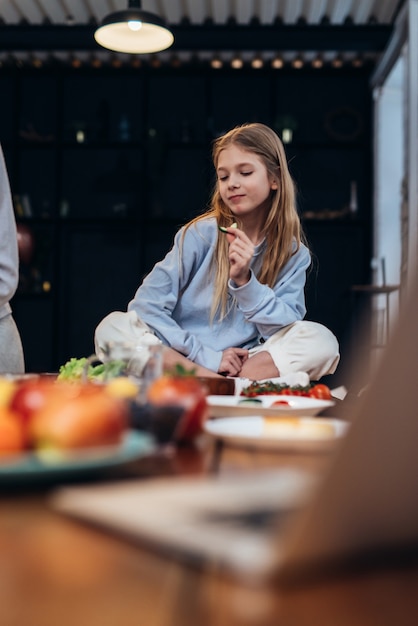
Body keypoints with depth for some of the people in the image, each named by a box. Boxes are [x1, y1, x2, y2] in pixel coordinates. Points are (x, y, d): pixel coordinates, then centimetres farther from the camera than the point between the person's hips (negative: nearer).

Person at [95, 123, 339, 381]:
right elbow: (146, 304, -11)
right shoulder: (202, 234, -4)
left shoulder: (294, 254, 3)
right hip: (180, 359, -1)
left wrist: (245, 280, -21)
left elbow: (285, 329, -6)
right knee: (112, 326, -25)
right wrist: (207, 357, -16)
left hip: (244, 365, 1)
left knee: (322, 341, -22)